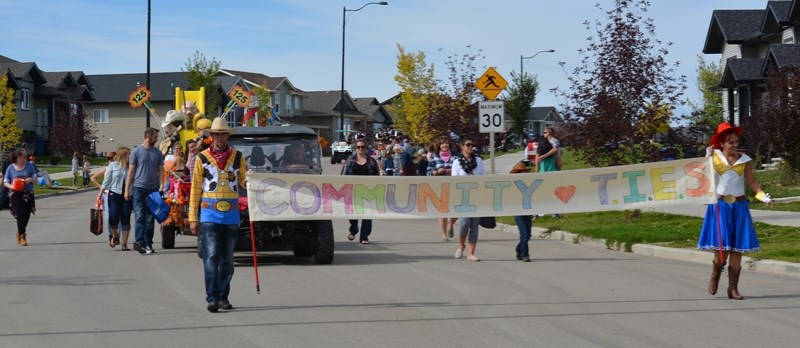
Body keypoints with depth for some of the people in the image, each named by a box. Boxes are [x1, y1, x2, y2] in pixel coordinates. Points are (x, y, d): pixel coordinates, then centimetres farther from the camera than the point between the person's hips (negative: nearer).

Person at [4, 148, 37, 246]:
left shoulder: (29, 166, 5)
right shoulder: (11, 168, 1)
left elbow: (35, 179, 10)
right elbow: (5, 182, 5)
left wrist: (30, 179, -12)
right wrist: (11, 186, -17)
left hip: (28, 194, 2)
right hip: (16, 194, -2)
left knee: (26, 216, 6)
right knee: (20, 215, -9)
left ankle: (20, 232, 31)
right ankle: (22, 236, -1)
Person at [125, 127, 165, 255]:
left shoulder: (158, 153, 10)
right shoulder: (136, 152, 2)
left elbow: (161, 170, 9)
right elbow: (131, 171, 3)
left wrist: (161, 186, -6)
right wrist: (127, 190, 0)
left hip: (153, 189, 3)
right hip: (139, 188, -3)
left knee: (150, 218, 5)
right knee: (140, 215, -10)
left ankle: (147, 243, 9)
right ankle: (139, 241, -18)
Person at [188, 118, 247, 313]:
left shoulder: (238, 157, 9)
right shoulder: (202, 158, 5)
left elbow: (244, 181, 12)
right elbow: (195, 189, 5)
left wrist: (247, 183, -14)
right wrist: (193, 218, 1)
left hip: (231, 215, 2)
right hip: (209, 215, -2)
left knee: (227, 260, 7)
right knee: (211, 257, -11)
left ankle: (223, 297, 15)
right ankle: (212, 298, -13)